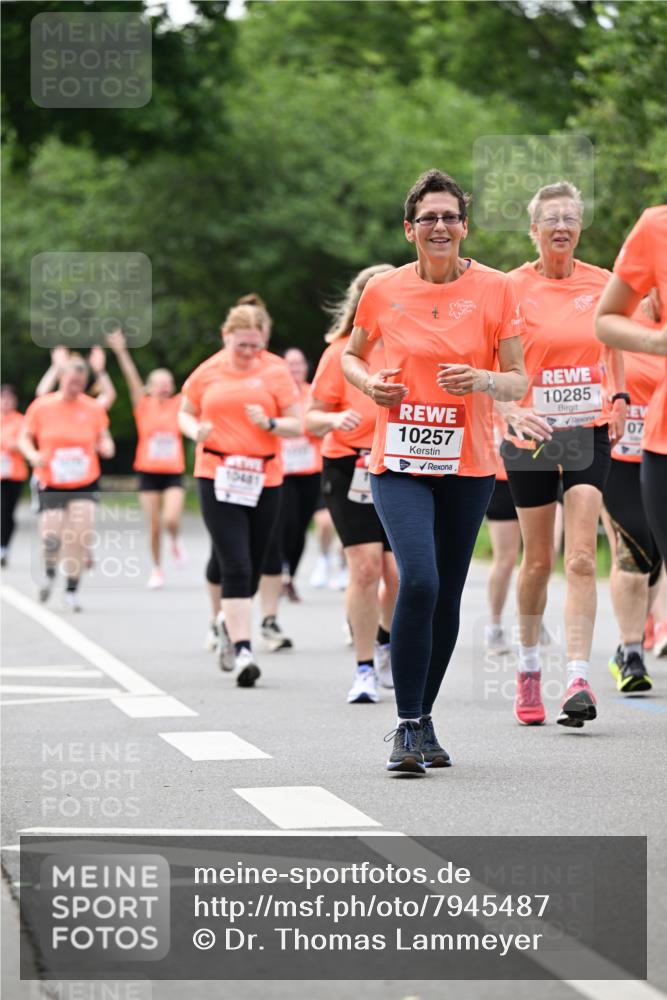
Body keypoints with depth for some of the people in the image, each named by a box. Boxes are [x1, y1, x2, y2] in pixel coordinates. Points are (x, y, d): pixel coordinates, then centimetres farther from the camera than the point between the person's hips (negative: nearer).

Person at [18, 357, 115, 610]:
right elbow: (25, 437, 6)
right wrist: (33, 455, -14)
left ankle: (72, 590, 3)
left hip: (85, 483, 1)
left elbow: (104, 438, 10)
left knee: (80, 536, -12)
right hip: (51, 484, 0)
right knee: (51, 537, -7)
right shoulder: (41, 406, -3)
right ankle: (50, 571, 28)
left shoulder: (93, 409, 0)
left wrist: (105, 446, -13)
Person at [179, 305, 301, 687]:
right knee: (236, 566, -13)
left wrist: (270, 423, -17)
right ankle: (243, 649, -15)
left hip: (263, 480, 1)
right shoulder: (207, 373, 5)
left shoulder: (275, 373, 3)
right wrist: (196, 431, -5)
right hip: (217, 479, -1)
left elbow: (297, 426, 3)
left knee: (252, 568, 9)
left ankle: (230, 624, 37)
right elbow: (185, 414, 17)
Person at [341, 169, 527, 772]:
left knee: (448, 594, 7)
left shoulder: (495, 289, -1)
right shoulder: (384, 292, 1)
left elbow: (518, 383, 2)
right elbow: (352, 355, 19)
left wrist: (483, 380, -19)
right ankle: (408, 727, -11)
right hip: (400, 462, -1)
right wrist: (369, 383, -3)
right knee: (419, 580, -19)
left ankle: (424, 719, 24)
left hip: (468, 465, 1)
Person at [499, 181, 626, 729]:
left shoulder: (601, 284, 2)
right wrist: (513, 411, -22)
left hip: (589, 431, 1)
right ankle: (529, 668, 28)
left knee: (581, 558, -11)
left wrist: (618, 398, 12)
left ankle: (578, 681, -17)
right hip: (531, 434, -1)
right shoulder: (512, 288, -5)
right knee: (537, 560, 8)